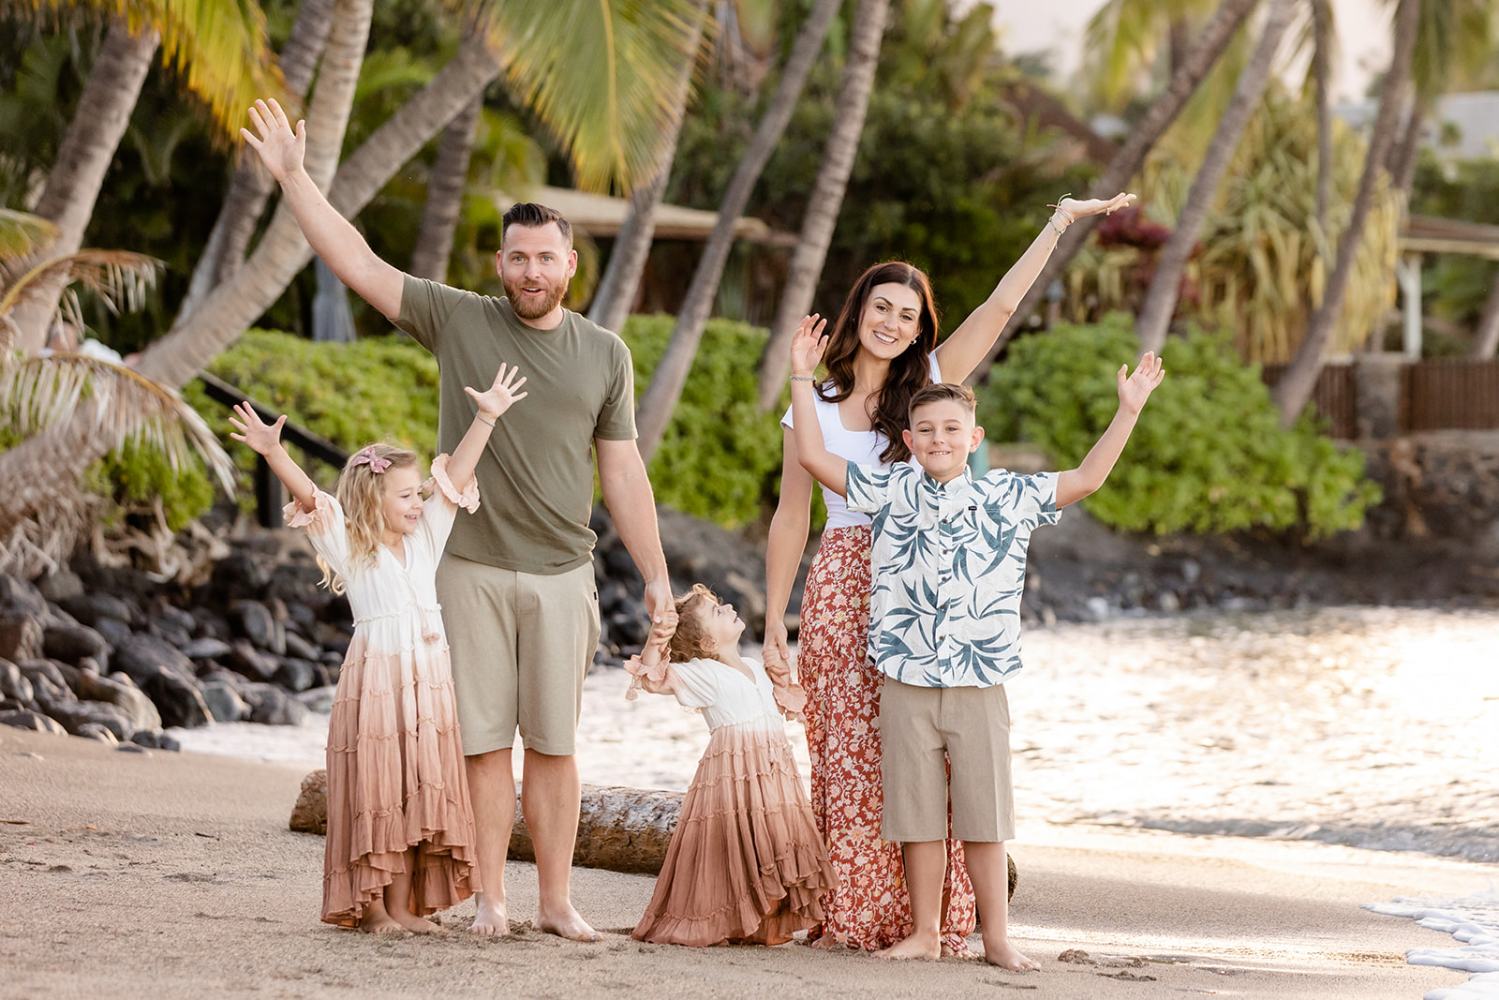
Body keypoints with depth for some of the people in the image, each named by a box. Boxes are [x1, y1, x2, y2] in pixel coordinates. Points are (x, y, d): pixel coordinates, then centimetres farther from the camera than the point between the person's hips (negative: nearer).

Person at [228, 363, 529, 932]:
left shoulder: (425, 539, 14)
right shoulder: (348, 548, 1)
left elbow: (455, 477, 10)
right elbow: (307, 495, -12)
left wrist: (486, 418, 4)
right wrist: (273, 453, -27)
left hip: (429, 678, 5)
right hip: (376, 678, -5)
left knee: (421, 790, 5)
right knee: (376, 791, -3)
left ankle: (404, 904, 10)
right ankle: (369, 904, 2)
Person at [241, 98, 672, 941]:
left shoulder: (605, 354, 7)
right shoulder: (457, 321, 3)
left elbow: (623, 470, 9)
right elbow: (358, 264, -1)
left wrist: (656, 576, 7)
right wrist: (292, 176, -6)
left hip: (561, 573, 1)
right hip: (471, 569, -1)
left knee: (555, 744, 3)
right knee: (484, 741, 0)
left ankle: (557, 900, 10)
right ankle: (491, 900, 7)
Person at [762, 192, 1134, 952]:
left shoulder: (929, 385, 7)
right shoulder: (813, 410, 7)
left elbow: (1001, 305, 4)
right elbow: (791, 520, 9)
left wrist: (1060, 222, 2)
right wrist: (773, 625, 7)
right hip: (842, 591, 0)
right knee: (849, 757, -2)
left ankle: (930, 919, -1)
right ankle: (854, 918, 3)